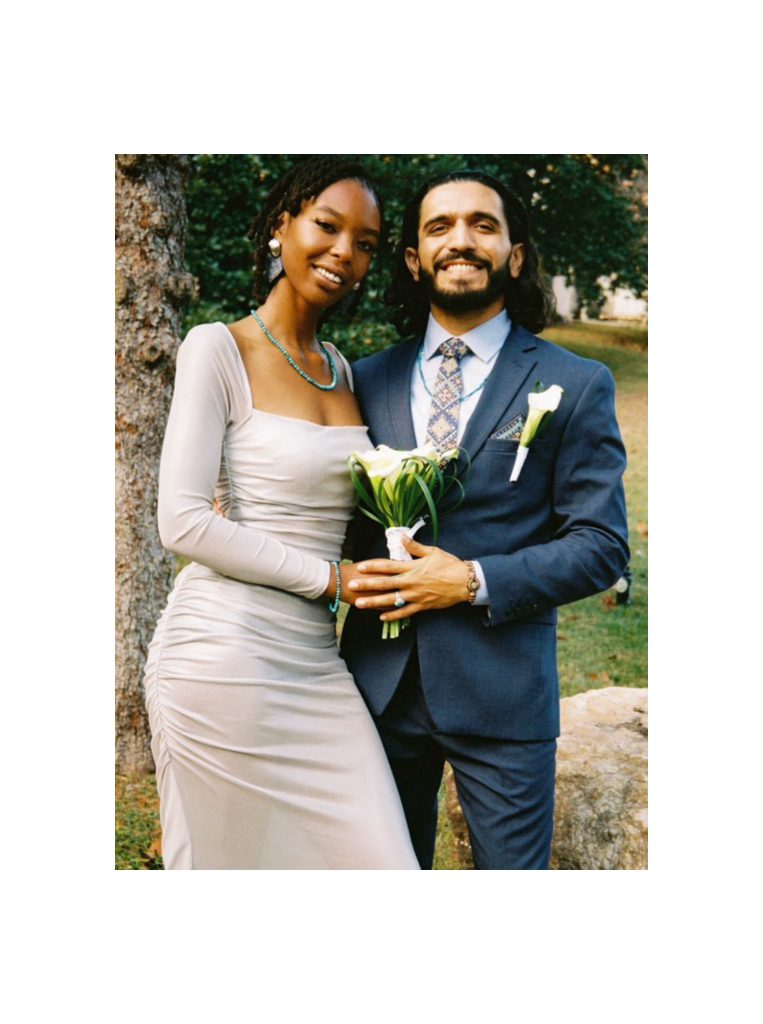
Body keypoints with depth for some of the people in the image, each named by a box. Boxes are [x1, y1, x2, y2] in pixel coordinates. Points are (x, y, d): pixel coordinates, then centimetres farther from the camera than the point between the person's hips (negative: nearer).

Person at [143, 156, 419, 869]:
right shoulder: (218, 348, -6)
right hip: (223, 658, -6)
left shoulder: (340, 370, 14)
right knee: (227, 861, 7)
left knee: (382, 857, 4)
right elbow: (183, 522, -13)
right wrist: (330, 578, -11)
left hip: (313, 661, 6)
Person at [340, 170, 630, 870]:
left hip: (502, 693, -3)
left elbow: (602, 545, -6)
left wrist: (475, 582, -17)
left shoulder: (576, 386, -2)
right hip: (380, 683, 3)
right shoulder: (368, 379, 8)